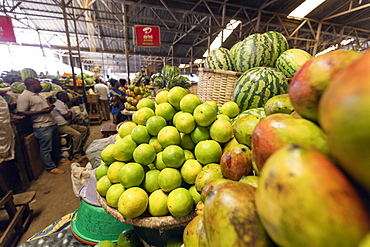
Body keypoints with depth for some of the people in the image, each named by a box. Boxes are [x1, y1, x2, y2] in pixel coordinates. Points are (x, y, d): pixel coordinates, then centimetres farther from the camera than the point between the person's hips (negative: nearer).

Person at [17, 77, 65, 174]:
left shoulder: (38, 95, 17)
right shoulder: (24, 97, -12)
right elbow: (21, 112, -16)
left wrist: (50, 106, 7)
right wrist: (42, 111, -21)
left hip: (52, 123, 9)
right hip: (43, 127, -9)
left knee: (55, 145, 19)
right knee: (46, 149, 2)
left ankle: (57, 160, 36)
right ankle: (50, 168, 13)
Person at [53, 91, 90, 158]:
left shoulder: (63, 104, 16)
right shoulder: (59, 104, -15)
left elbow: (69, 113, 24)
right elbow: (66, 116, -17)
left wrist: (72, 115, 0)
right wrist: (70, 113, 6)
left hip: (68, 124, 10)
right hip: (61, 126, -10)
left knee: (85, 129, 3)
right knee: (77, 134, -30)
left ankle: (80, 147, 5)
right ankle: (76, 154, -17)